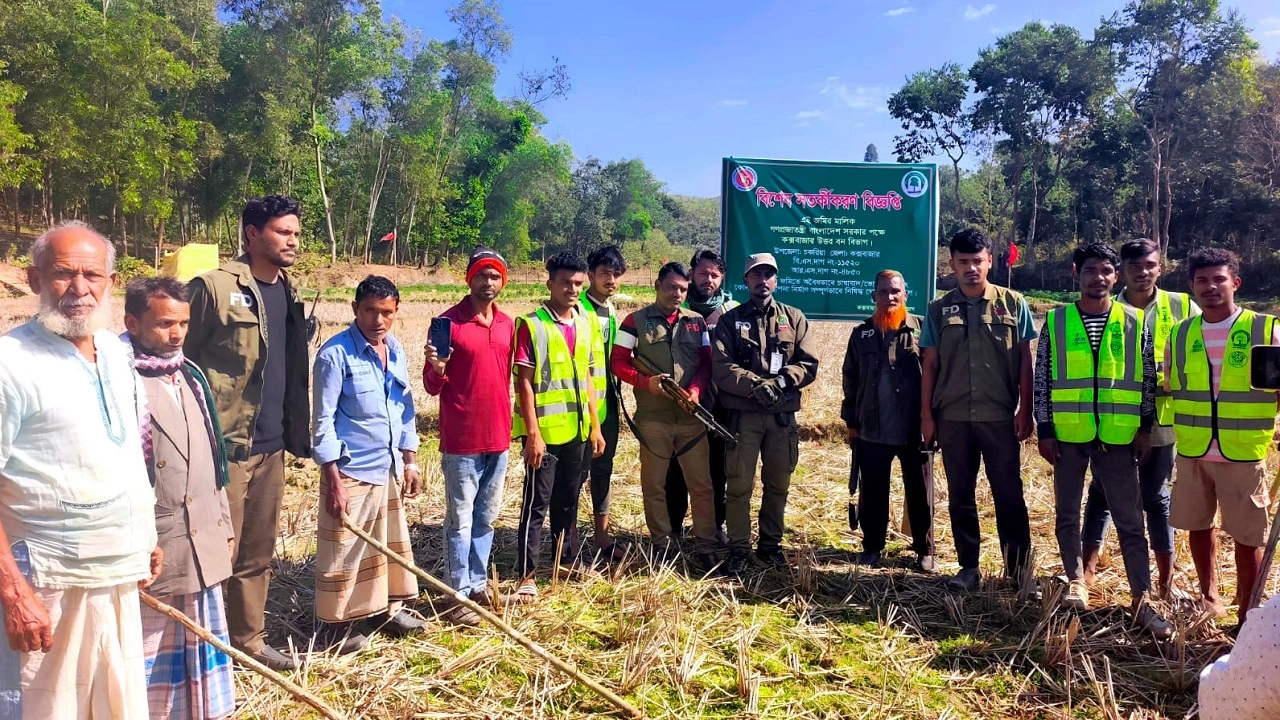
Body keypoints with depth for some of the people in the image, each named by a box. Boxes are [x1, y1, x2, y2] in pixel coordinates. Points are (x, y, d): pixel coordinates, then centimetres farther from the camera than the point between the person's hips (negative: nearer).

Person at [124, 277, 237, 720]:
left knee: (202, 652, 18)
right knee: (147, 662, 7)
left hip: (202, 548, 7)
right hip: (149, 554, -7)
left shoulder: (190, 375, 10)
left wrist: (223, 525, 18)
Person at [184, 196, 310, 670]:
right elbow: (181, 362, -9)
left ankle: (249, 640, 29)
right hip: (224, 444, -7)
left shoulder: (288, 292, 11)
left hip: (271, 446, 7)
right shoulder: (215, 286, -11)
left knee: (258, 553, 16)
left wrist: (298, 432, 12)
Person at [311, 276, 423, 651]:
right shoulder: (335, 354, -15)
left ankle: (386, 609, 33)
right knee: (344, 553, 3)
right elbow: (323, 421, -15)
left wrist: (409, 461, 11)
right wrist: (332, 479, -17)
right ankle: (335, 625, 18)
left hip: (390, 468, 7)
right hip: (351, 471, -7)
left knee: (391, 545, 18)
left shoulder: (396, 350, 5)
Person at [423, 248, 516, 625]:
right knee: (460, 520, 3)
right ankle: (459, 596, 12)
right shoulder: (448, 322, -10)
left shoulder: (507, 324, 7)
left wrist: (509, 425, 13)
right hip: (461, 440, -6)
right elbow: (432, 386, -7)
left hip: (498, 437, 6)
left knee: (486, 517, 16)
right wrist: (437, 368, -29)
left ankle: (478, 583, 29)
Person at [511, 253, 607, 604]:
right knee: (536, 505, 0)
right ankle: (526, 577, 8)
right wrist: (533, 433, -17)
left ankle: (566, 562, 30)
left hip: (576, 430, 6)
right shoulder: (531, 325, -10)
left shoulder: (584, 324, 9)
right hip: (544, 432, -6)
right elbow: (524, 383, -12)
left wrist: (595, 426, 11)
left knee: (568, 502, 17)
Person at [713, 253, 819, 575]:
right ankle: (738, 549, 11)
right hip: (742, 415, -2)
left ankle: (771, 545, 26)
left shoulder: (794, 319, 9)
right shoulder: (729, 320, 4)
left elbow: (809, 364, 2)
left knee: (778, 485, 11)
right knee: (738, 485, 0)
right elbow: (721, 368, -7)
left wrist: (782, 381, -15)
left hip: (782, 416, 2)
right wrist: (755, 385, -20)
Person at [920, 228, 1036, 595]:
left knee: (1009, 496, 2)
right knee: (960, 496, 9)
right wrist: (926, 415, 2)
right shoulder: (938, 309, 5)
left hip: (1000, 417, -2)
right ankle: (969, 567, 20)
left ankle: (1020, 570, 12)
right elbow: (929, 365, 6)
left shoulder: (1013, 304, 1)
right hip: (952, 418, 2)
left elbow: (1025, 362, 2)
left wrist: (1025, 411, -3)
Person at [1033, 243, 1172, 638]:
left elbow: (1147, 378, 7)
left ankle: (1142, 601, 6)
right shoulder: (1056, 321, 1)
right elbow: (1042, 379, 2)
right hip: (1067, 434, 1)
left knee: (1130, 520, 2)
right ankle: (1076, 583, 26)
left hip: (1117, 436, 0)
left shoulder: (1135, 321, 3)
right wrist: (1045, 431, -2)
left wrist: (1145, 428, 2)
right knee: (1067, 513, 10)